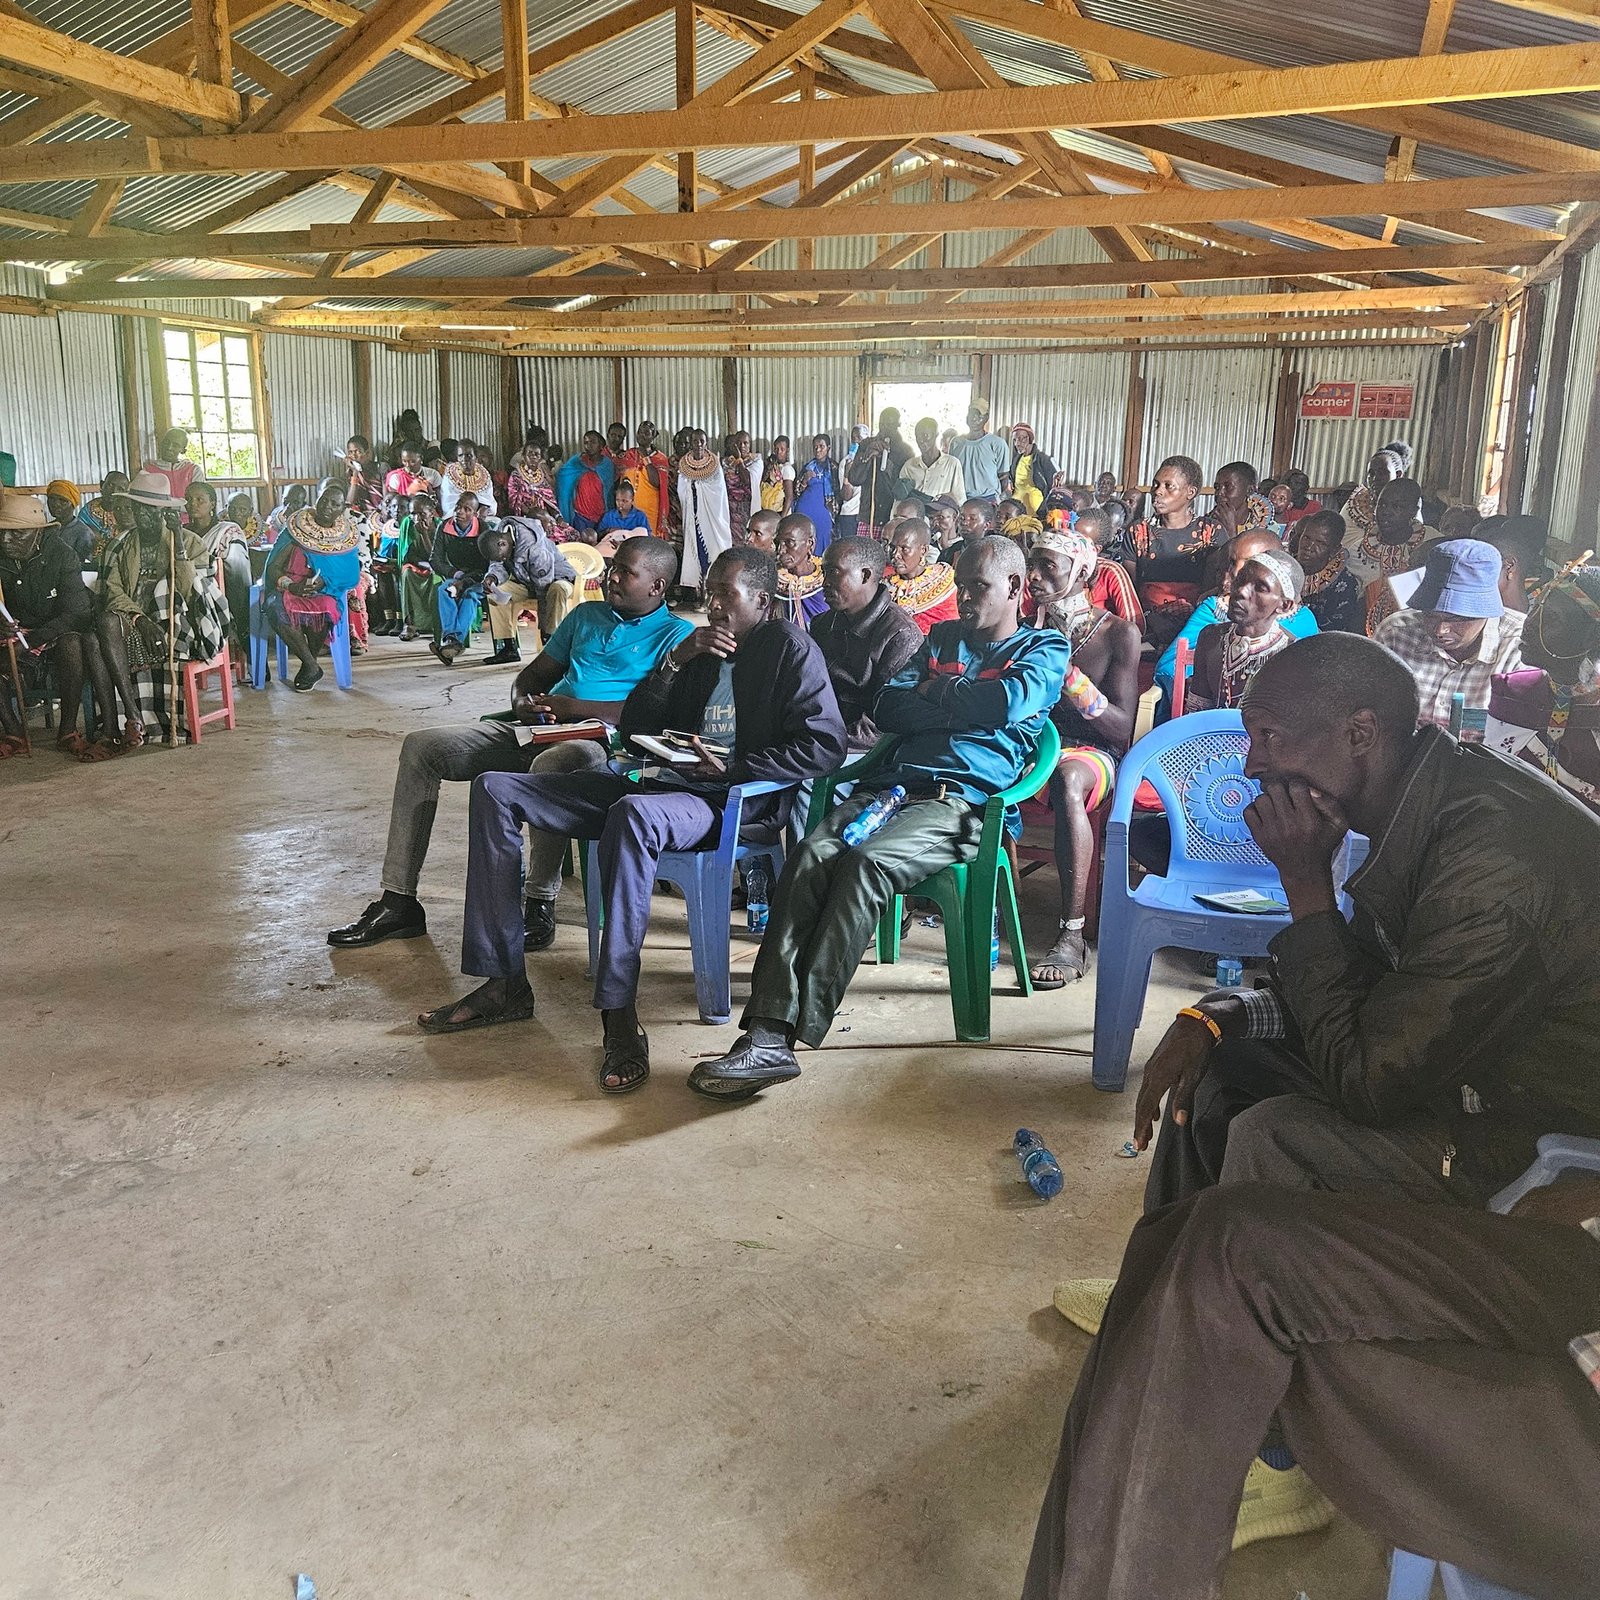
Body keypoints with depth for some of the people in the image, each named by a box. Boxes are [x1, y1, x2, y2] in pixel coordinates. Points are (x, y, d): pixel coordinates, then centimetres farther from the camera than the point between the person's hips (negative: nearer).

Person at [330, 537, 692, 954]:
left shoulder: (676, 635, 1)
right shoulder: (586, 614, 24)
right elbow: (533, 675, 27)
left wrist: (570, 707, -14)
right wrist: (525, 703, 1)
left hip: (600, 741, -8)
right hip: (537, 733, 8)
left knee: (551, 765, -43)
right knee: (420, 747, -4)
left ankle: (539, 907, -28)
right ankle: (398, 901, -4)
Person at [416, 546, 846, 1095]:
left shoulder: (790, 648, 0)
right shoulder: (700, 649, 20)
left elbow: (824, 746, -12)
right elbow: (634, 729, 16)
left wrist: (731, 769, -18)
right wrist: (675, 661, 1)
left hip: (735, 801, -8)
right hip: (662, 782, 8)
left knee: (633, 813, -44)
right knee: (495, 790, -1)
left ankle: (619, 1016, -40)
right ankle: (503, 983, -6)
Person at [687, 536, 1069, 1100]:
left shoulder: (1044, 650, 15)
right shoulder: (942, 637, 30)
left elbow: (1007, 702, -8)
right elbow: (888, 709, 14)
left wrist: (937, 693, 7)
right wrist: (960, 706, 1)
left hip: (960, 801, -5)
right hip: (893, 783, 5)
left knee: (865, 861, -34)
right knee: (811, 854, -27)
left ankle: (787, 1035, -37)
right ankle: (766, 1028, -37)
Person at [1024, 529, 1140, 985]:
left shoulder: (1118, 633, 2)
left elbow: (1122, 730, -5)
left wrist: (1069, 676, -18)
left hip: (1093, 752, -4)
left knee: (1067, 778, -41)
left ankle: (1073, 937, -41)